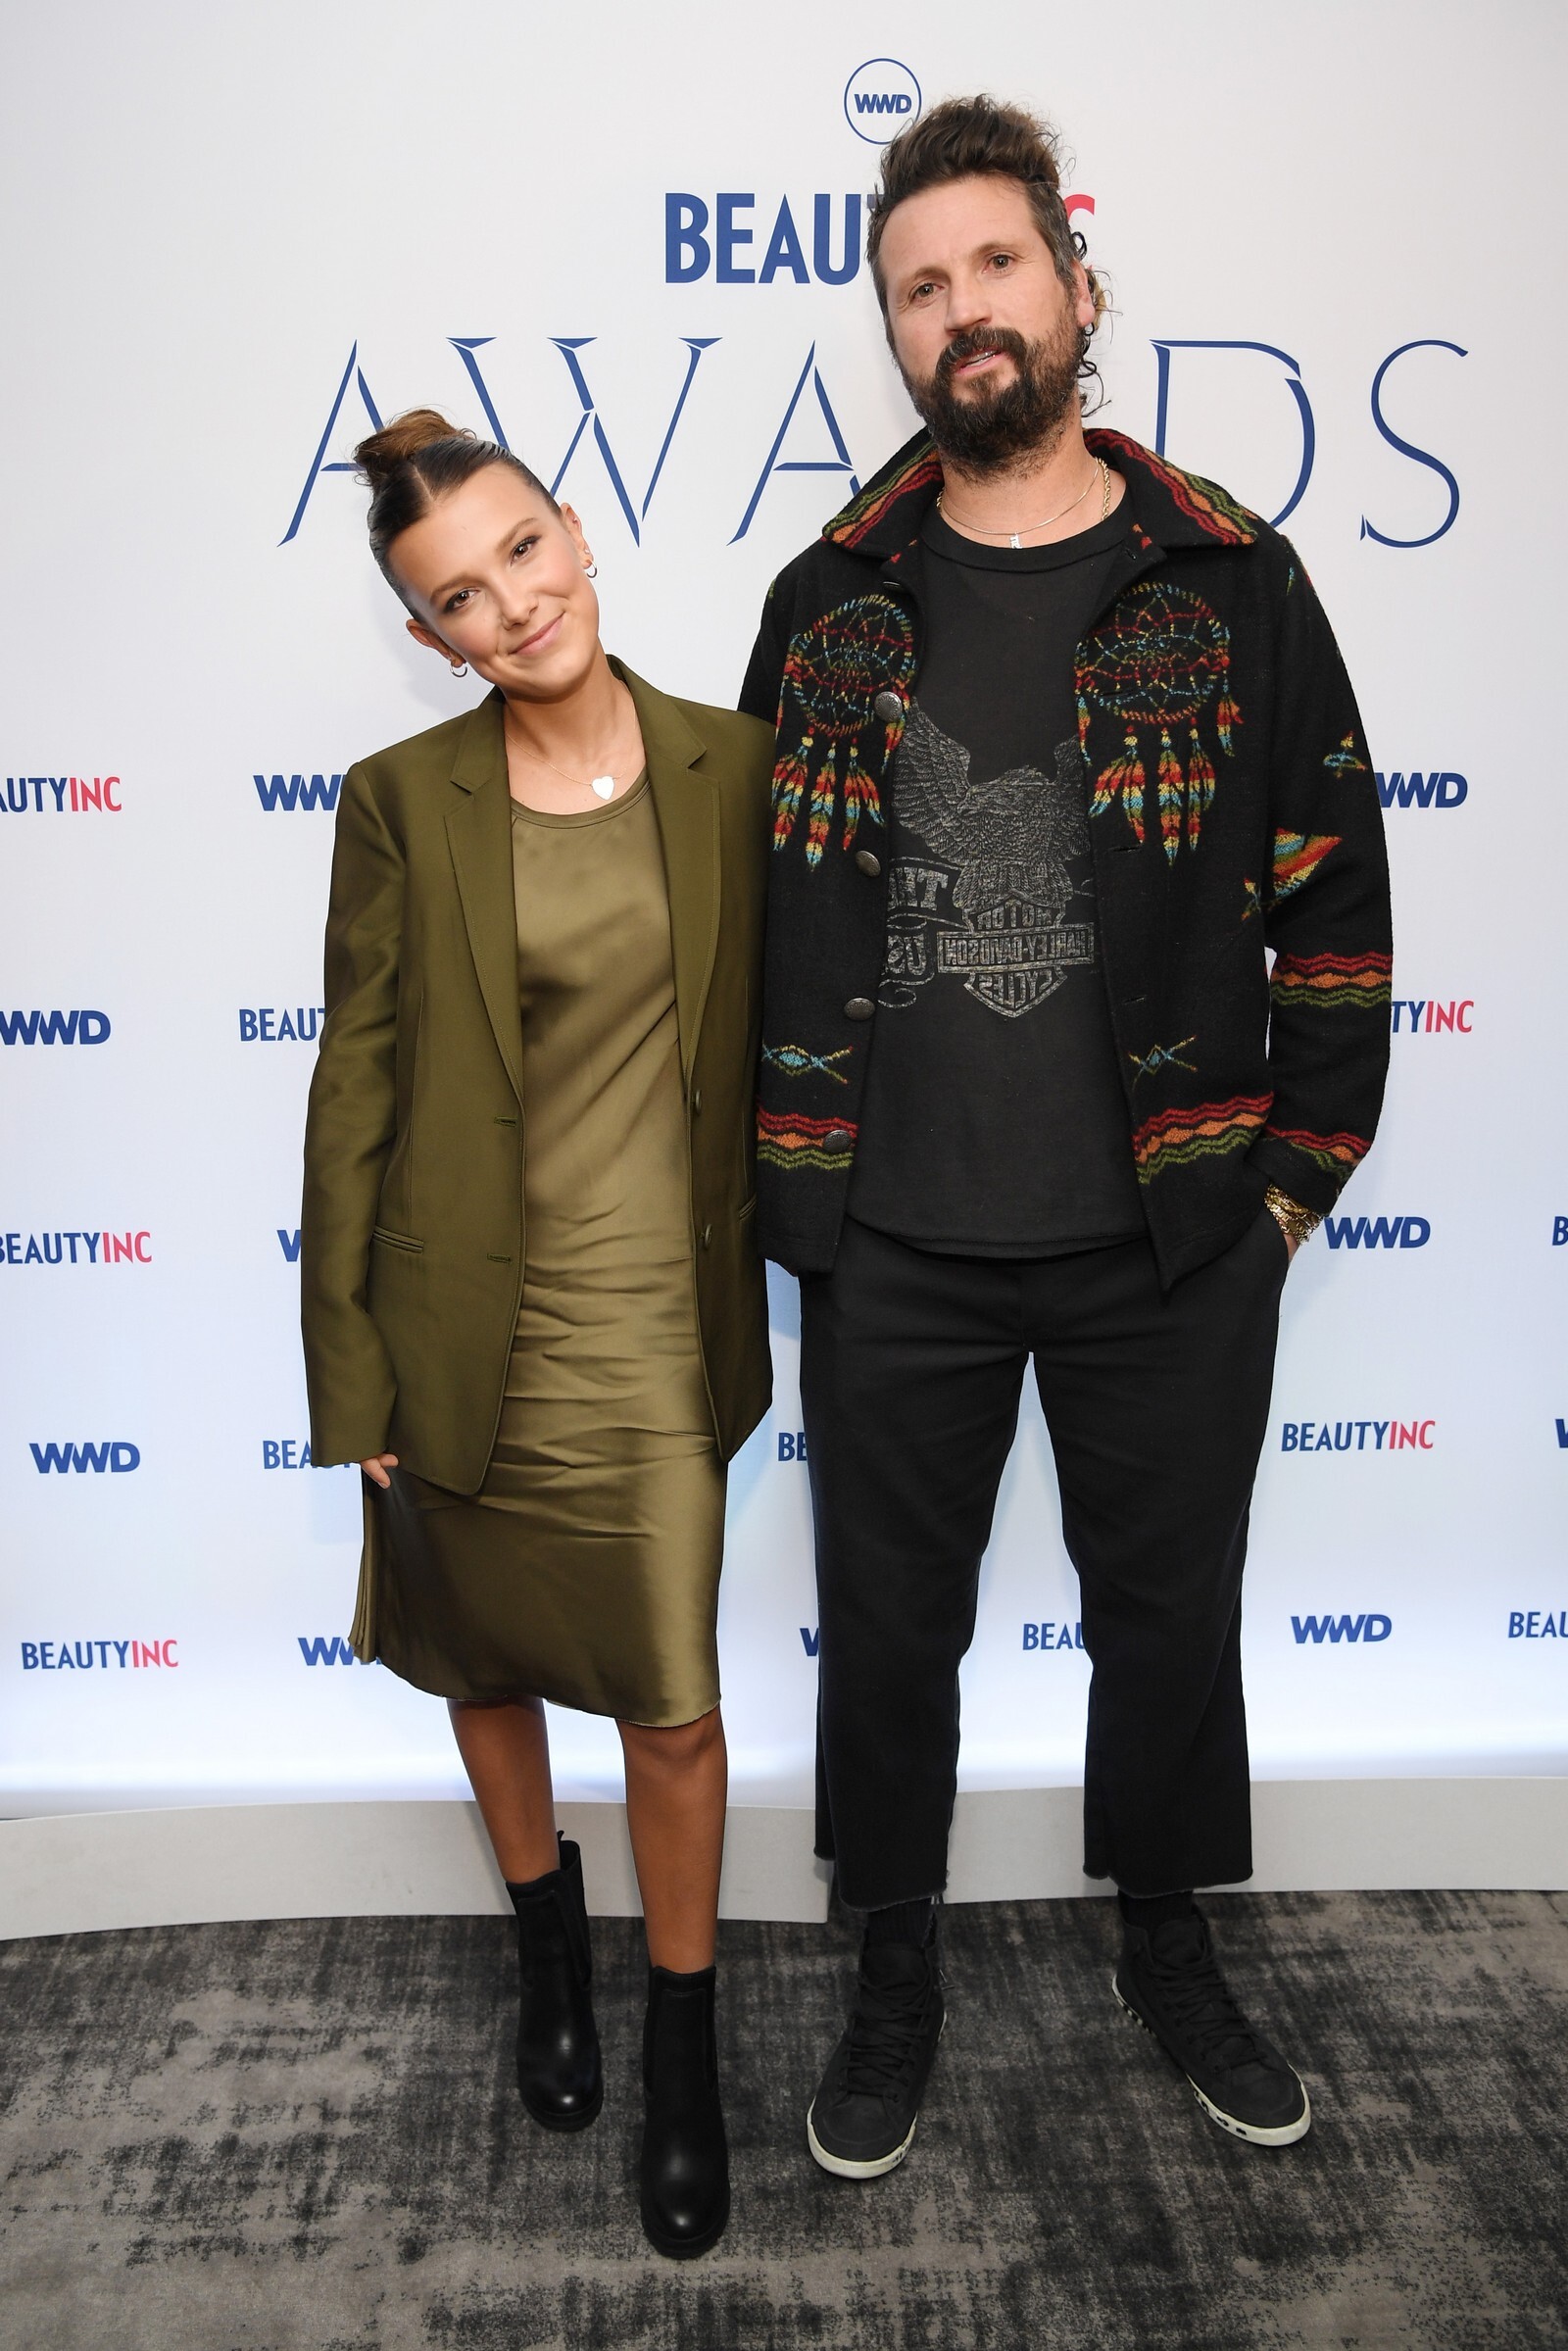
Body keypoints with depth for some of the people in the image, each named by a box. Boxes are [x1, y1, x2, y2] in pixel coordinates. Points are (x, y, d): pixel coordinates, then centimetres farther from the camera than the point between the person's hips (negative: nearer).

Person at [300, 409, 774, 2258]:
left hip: (657, 1331, 0)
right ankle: (546, 1937, 49)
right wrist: (350, 1374, -4)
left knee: (673, 1706, 7)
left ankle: (683, 2049, 34)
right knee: (484, 1668, 20)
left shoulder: (737, 769, -3)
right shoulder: (400, 804, -5)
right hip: (467, 1331, 1)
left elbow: (774, 1043, 4)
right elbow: (353, 1094, -3)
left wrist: (766, 1287, 3)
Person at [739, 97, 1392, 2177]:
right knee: (888, 1629, 14)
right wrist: (783, 1175, 5)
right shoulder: (828, 601, 3)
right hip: (895, 1250, 1)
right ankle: (897, 1978, 39)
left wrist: (1303, 1170, 0)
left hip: (1173, 1246, 0)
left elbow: (1333, 897, 2)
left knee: (1173, 1616, 16)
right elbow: (753, 902, 8)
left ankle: (1172, 1950, 43)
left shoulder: (1232, 582, -1)